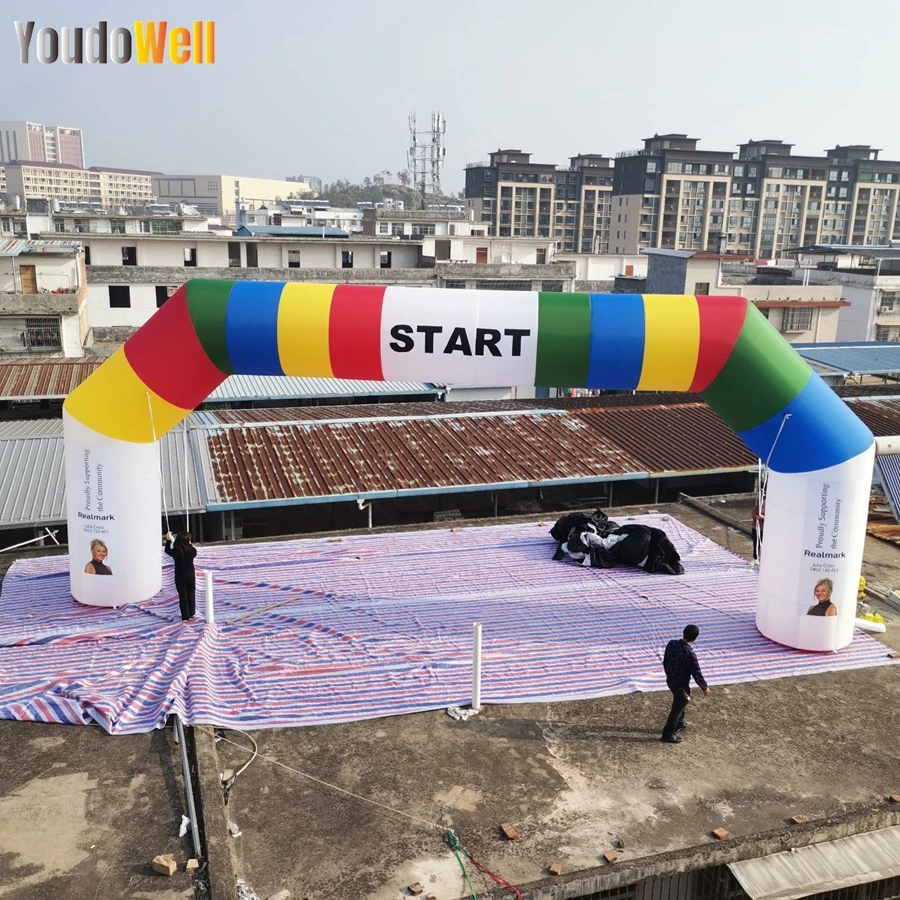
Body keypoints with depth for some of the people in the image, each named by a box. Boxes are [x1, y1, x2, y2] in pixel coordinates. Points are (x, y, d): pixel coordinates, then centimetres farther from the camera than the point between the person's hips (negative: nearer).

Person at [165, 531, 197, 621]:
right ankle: (191, 614, 28)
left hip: (180, 577, -1)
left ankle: (185, 617, 14)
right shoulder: (192, 550, -16)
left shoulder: (175, 551, -18)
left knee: (183, 596, 9)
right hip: (191, 576, 1)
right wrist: (190, 545, 14)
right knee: (191, 595, 18)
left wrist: (168, 540, 10)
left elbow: (167, 550, 4)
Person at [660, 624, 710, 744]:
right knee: (677, 709, 12)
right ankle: (668, 735, 25)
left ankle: (679, 725, 50)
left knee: (680, 703, 30)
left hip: (670, 681, 7)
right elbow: (697, 674, -20)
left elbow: (665, 662, 3)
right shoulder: (690, 654, -32)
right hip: (681, 685, -7)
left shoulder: (671, 644, -12)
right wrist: (705, 687, -2)